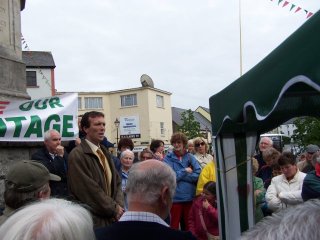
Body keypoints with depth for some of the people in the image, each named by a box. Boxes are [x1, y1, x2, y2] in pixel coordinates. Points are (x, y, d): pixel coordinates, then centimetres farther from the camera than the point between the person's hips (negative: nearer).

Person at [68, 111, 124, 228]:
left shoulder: (105, 153, 12)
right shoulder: (77, 155, -14)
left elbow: (117, 182, 11)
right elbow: (89, 189, -17)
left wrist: (119, 206, -6)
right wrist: (114, 208, -11)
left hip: (112, 217, 7)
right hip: (93, 218, -7)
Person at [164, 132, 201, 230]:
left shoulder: (190, 157, 5)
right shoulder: (168, 158, 0)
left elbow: (198, 174, -7)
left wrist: (179, 175, -10)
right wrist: (185, 171, -7)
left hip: (190, 197, 2)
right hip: (175, 197, -2)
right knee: (174, 225, 7)